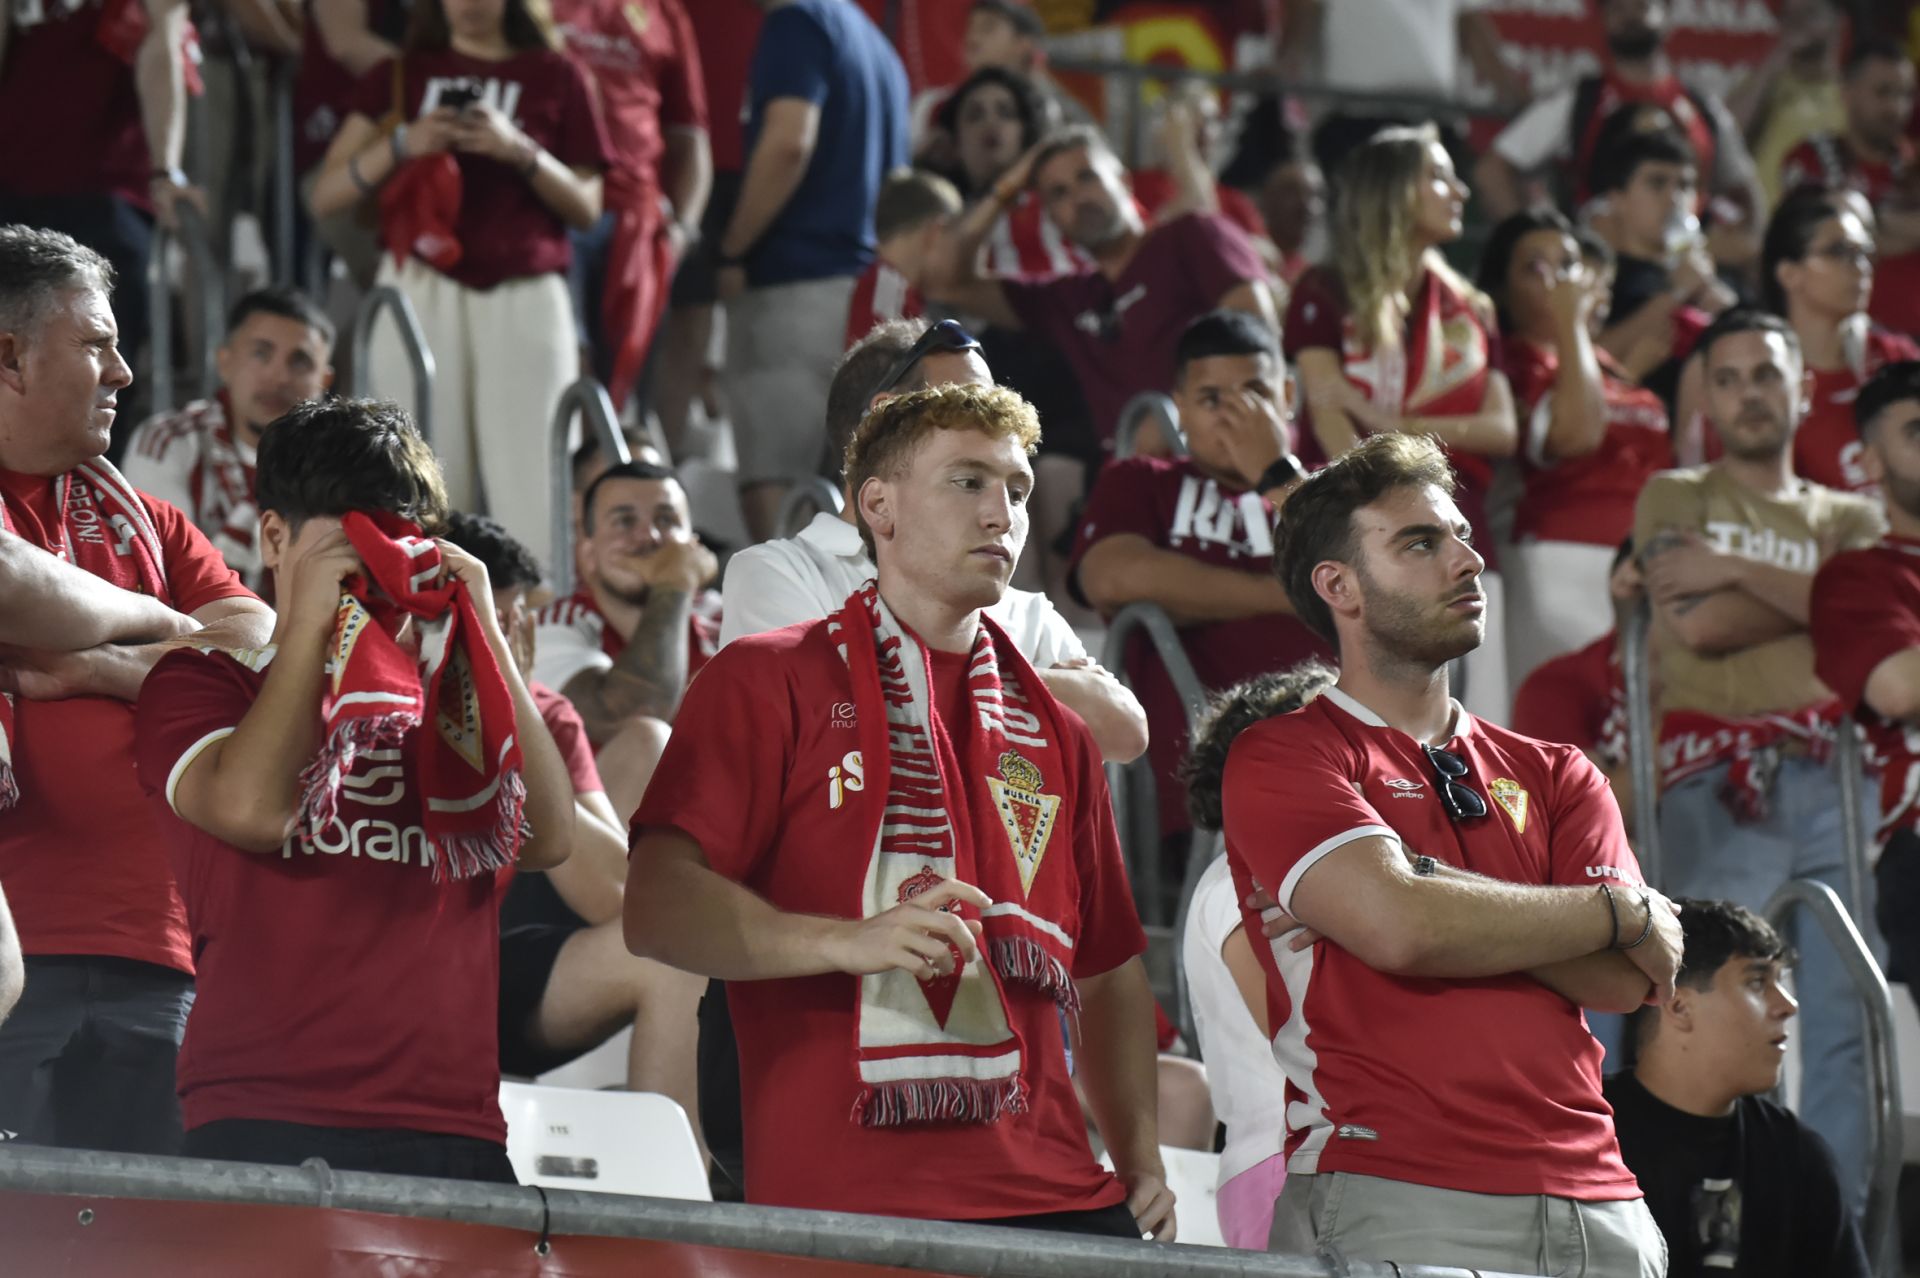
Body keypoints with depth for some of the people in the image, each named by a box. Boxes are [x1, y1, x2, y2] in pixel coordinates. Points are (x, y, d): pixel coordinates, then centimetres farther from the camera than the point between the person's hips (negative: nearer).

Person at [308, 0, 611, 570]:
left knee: (531, 491, -12)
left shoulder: (554, 76, 11)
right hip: (421, 294, 1)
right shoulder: (402, 74, 14)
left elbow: (587, 208, 8)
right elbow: (325, 197, 7)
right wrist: (400, 145, -9)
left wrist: (520, 151, -8)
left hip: (525, 299, -1)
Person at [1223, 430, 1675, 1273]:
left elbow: (1623, 981, 5)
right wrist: (1621, 912, 1)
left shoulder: (1554, 776, 20)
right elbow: (1399, 930, -13)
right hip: (1391, 1199, -5)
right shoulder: (1281, 758, 3)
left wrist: (1431, 888, -8)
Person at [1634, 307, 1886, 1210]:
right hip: (1719, 786, -3)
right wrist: (1818, 601, 6)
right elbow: (1697, 625, 0)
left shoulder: (1848, 519, 25)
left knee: (1843, 1026, -8)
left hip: (1833, 775, 3)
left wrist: (1741, 572, -1)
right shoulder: (1675, 498, 18)